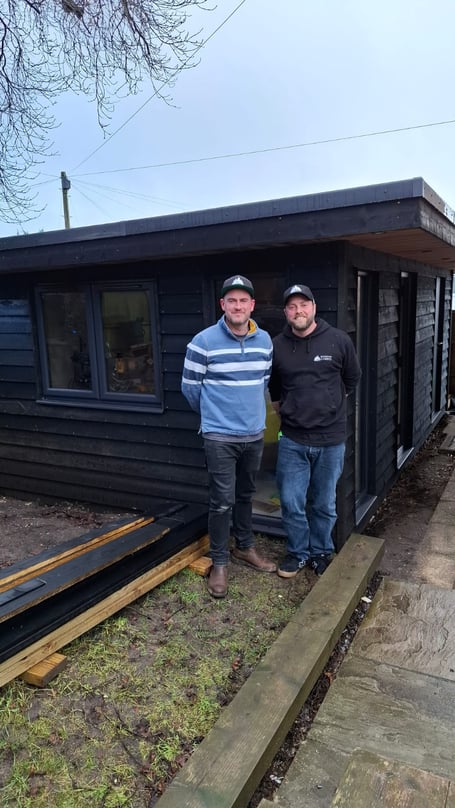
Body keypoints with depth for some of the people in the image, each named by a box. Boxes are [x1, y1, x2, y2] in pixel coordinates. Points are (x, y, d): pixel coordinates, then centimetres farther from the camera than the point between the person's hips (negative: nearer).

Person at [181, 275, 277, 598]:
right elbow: (190, 386, -2)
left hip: (255, 434, 5)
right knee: (223, 501, -1)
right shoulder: (204, 341, -12)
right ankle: (219, 562, 16)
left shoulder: (265, 340, 3)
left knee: (246, 495, 19)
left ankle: (245, 547, 37)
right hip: (220, 437, -5)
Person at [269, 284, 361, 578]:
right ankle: (298, 552, 28)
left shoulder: (339, 340, -5)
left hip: (331, 439, -1)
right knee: (291, 503, 6)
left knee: (324, 504, 13)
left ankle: (321, 551, 34)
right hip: (292, 440, 1)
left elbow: (352, 379, 11)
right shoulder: (277, 346, -2)